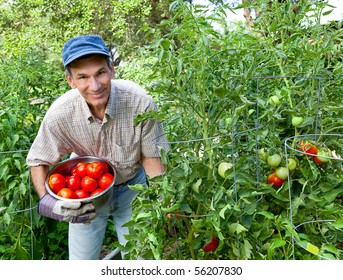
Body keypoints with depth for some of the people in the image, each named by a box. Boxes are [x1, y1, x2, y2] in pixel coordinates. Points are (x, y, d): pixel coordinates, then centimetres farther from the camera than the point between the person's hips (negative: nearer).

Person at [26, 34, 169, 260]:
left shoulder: (140, 102, -30)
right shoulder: (59, 114, -27)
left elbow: (151, 156, -15)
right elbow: (38, 162, -10)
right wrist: (48, 202, -26)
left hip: (132, 186, 0)